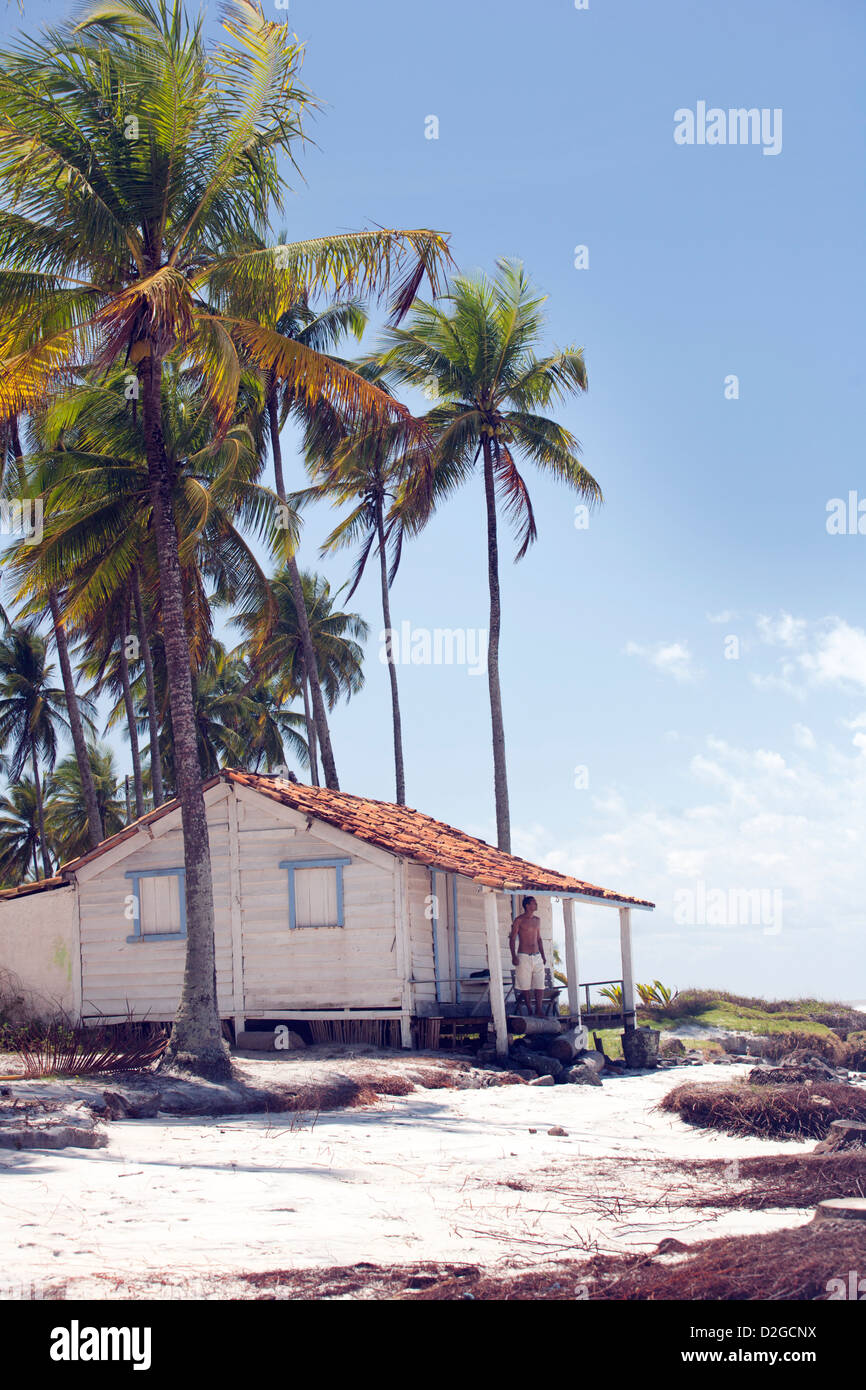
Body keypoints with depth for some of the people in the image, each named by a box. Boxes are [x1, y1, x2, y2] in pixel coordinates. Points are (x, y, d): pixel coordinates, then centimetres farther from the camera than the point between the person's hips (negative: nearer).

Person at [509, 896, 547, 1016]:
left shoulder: (537, 920, 13)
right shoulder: (519, 920, -4)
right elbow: (512, 939, -5)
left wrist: (543, 955, 15)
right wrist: (514, 956, -14)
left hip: (537, 957, 5)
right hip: (524, 957, -5)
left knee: (540, 985, -3)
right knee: (525, 986, -2)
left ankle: (538, 1011, -1)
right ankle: (528, 1009, 9)